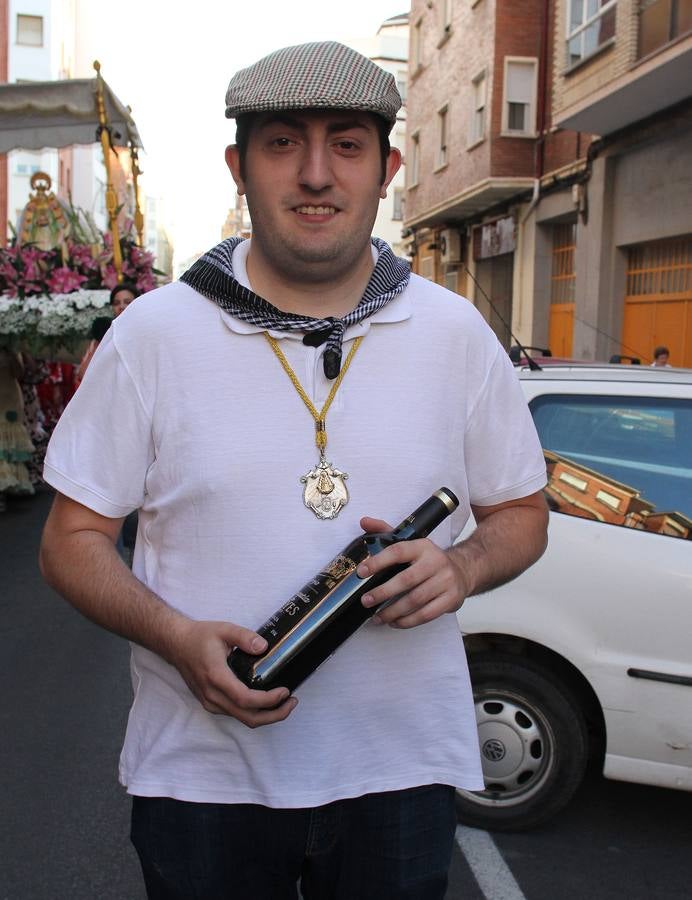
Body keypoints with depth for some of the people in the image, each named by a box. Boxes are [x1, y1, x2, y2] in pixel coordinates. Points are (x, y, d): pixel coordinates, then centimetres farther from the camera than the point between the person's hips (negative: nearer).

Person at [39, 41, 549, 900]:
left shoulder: (456, 333, -1)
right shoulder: (152, 332, -6)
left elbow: (521, 511, 8)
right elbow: (71, 539, -2)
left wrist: (463, 568, -14)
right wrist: (177, 636, -20)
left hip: (402, 768, 2)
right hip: (201, 772, -1)